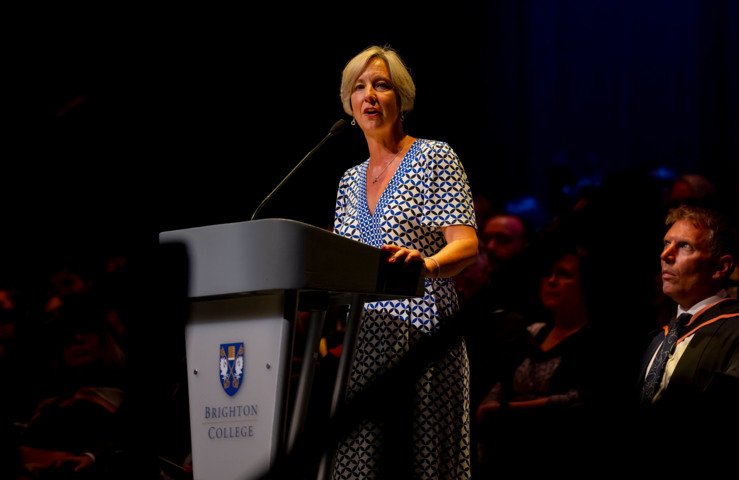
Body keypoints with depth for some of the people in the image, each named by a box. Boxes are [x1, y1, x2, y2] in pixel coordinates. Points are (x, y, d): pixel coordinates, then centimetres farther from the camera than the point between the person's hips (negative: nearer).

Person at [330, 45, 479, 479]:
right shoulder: (350, 181, 18)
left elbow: (467, 246, -11)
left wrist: (425, 263, -31)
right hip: (360, 340, 5)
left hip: (423, 331, -5)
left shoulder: (435, 157, 1)